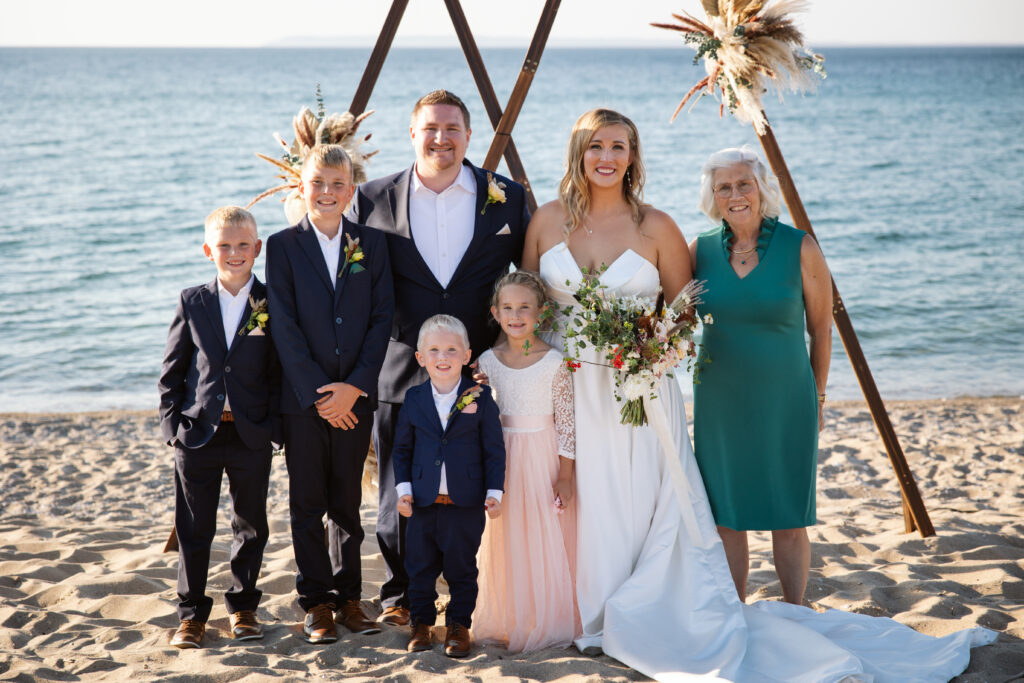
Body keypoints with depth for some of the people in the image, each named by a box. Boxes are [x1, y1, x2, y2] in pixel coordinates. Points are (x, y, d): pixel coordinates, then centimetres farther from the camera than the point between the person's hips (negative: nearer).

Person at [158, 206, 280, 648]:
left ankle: (242, 607, 25)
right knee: (194, 528, 6)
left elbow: (280, 372, 0)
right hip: (197, 433, 1)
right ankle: (192, 613, 18)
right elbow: (172, 371, 6)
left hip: (251, 436, 0)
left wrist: (274, 425, -7)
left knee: (250, 526, 10)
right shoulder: (192, 302, 4)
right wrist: (172, 424, -2)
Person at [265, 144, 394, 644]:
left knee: (348, 503, 10)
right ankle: (316, 603, 15)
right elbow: (284, 326, -6)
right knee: (308, 505, 5)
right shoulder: (282, 246, -1)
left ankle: (348, 596, 21)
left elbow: (382, 318, 0)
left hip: (355, 397, 2)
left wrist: (355, 386, -10)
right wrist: (317, 394, -12)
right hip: (302, 397, -1)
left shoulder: (371, 244, 5)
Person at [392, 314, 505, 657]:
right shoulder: (414, 398, 2)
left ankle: (459, 623, 24)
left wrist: (494, 491, -7)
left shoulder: (480, 398, -5)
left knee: (461, 568, 8)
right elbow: (402, 447, 10)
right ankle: (421, 622, 28)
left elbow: (494, 449, -1)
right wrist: (403, 488, 1)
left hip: (466, 503, -2)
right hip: (423, 501, 2)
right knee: (420, 566, 11)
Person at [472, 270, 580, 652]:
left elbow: (566, 421, -6)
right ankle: (505, 622, 20)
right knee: (505, 542, 7)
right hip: (502, 459, 3)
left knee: (545, 540, 0)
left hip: (543, 459, -3)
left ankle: (544, 624, 13)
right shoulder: (488, 362, 2)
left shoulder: (554, 362, -8)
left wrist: (565, 476, -7)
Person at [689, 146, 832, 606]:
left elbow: (821, 329, 1)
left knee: (788, 521, 5)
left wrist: (817, 397, 6)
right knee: (726, 519, 8)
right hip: (719, 403, 3)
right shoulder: (701, 250, 0)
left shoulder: (800, 248, -8)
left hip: (784, 402, -2)